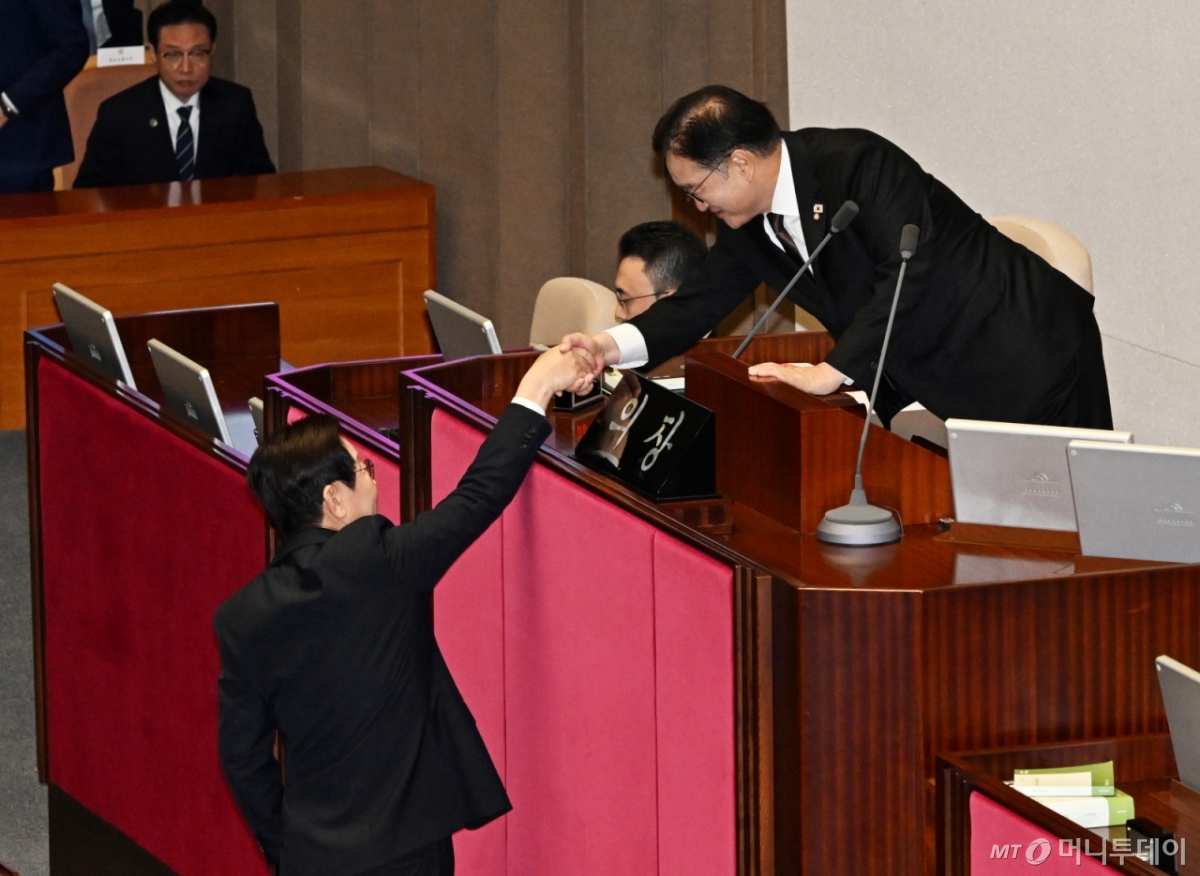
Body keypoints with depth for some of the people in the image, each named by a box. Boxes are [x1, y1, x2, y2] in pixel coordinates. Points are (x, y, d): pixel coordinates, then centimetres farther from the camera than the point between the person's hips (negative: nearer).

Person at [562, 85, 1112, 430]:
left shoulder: (856, 164, -24)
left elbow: (911, 273, -33)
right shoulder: (748, 226, 3)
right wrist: (610, 347, -11)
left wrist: (831, 373, -34)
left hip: (1032, 357, -8)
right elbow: (699, 303, 7)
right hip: (936, 388, 8)